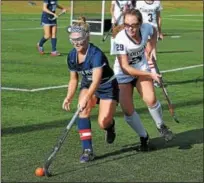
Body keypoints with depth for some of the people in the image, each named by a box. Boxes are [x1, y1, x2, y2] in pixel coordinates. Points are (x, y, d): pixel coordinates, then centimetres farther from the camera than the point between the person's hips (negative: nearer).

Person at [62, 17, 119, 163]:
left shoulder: (96, 54, -31)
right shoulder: (72, 56, -10)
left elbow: (96, 80, -43)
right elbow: (74, 79, 4)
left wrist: (86, 98, -56)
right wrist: (69, 97, -10)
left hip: (108, 86, -5)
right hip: (87, 85, 5)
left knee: (103, 123, -16)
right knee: (84, 111, -23)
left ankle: (110, 124, 25)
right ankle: (87, 150, -20)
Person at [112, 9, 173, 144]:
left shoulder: (146, 28, -19)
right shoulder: (120, 40, -31)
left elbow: (154, 31, 10)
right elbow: (125, 68, -29)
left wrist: (152, 49, -2)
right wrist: (150, 75, -28)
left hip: (142, 67, 2)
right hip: (123, 74, -2)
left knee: (151, 99, -21)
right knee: (128, 111, -9)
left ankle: (161, 126, 8)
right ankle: (144, 137, 16)